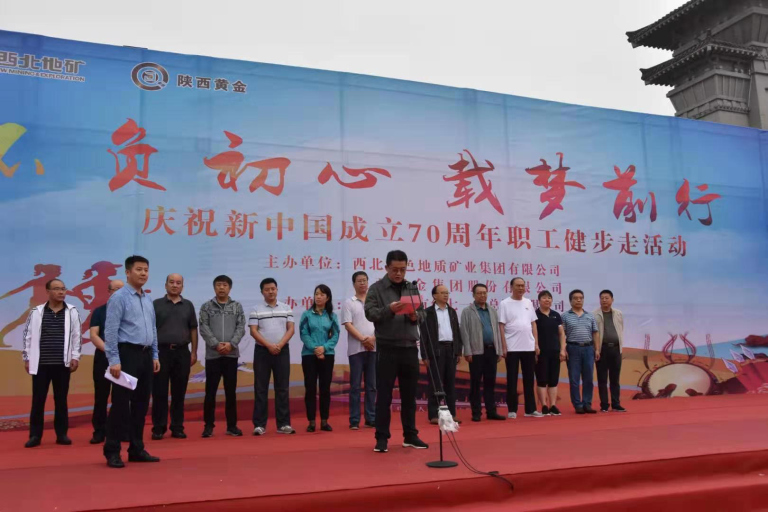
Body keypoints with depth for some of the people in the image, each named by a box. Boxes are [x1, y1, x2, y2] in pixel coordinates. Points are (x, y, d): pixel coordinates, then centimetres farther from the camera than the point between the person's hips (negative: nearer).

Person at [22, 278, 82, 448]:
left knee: (61, 400, 8)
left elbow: (76, 336, 3)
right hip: (40, 363, 0)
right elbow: (28, 335, 5)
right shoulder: (37, 312, 2)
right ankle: (35, 435, 12)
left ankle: (61, 434, 15)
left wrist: (75, 357, -2)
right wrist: (27, 358, 3)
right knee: (38, 400, 4)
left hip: (63, 363, 0)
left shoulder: (72, 312, 3)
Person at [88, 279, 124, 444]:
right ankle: (99, 432, 11)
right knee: (101, 396, 3)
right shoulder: (99, 311, 5)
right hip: (103, 357, 0)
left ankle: (123, 430, 10)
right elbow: (94, 336, -3)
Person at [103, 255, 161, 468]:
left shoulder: (148, 299, 14)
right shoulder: (119, 297, -8)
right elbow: (111, 331, -13)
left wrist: (155, 355, 13)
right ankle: (112, 452, 8)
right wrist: (114, 360, -19)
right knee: (121, 404, -3)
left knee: (141, 404, 11)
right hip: (127, 354, -7)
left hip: (145, 355, 7)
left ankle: (136, 449, 20)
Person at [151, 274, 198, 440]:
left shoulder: (188, 305, 10)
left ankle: (177, 427, 14)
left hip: (182, 352, 2)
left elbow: (193, 330, 11)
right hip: (161, 351, -2)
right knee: (159, 392, 1)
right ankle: (158, 428, 9)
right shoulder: (156, 304, 4)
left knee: (179, 392, 6)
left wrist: (194, 352, 6)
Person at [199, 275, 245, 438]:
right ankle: (208, 425, 12)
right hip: (212, 355, -1)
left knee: (231, 391, 7)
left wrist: (231, 344, -13)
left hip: (231, 354, 1)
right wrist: (216, 344, -15)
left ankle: (232, 425, 14)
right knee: (210, 391, 3)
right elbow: (204, 328, -4)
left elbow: (241, 327, 1)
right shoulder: (207, 307, 5)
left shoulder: (237, 306, 8)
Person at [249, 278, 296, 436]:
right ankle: (259, 424, 5)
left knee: (282, 388, 3)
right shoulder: (256, 310, 2)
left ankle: (283, 423, 8)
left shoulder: (286, 308, 7)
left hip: (282, 351, 2)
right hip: (262, 351, -2)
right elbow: (253, 331, -5)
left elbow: (291, 329, 3)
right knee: (261, 388, 1)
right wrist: (269, 345, -14)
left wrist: (280, 345, -12)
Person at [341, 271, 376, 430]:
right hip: (356, 349, -3)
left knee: (372, 385, 6)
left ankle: (371, 419, 12)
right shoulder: (348, 303, 3)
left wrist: (373, 338, -11)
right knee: (355, 386, 0)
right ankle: (354, 420, 4)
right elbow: (348, 325, -5)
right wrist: (363, 339, -14)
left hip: (373, 348, 3)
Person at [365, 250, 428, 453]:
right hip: (387, 349, -4)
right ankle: (382, 438, 10)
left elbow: (422, 312, 12)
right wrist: (389, 310, -27)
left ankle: (410, 436, 22)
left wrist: (415, 315, -10)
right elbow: (370, 313, -11)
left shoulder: (412, 288, 13)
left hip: (410, 348, 4)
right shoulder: (376, 288, -1)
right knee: (384, 395, 1)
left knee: (409, 395, 12)